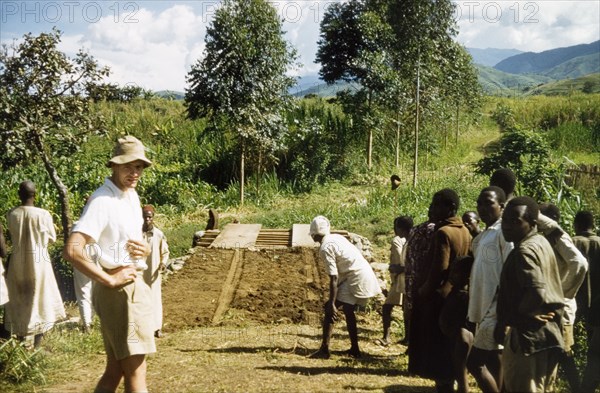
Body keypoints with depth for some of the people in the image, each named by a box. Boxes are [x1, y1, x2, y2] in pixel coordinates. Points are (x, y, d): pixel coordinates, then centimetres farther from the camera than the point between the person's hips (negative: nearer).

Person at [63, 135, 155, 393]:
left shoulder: (132, 195, 12)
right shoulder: (102, 200, -16)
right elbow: (72, 250, -28)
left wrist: (145, 250, 3)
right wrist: (110, 280, -20)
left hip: (135, 286, 9)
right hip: (119, 291, -9)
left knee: (114, 371, 15)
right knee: (135, 372, -6)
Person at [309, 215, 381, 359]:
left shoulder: (325, 248, -14)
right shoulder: (336, 237, 13)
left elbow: (334, 278, -18)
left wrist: (332, 304, -18)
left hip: (356, 279, -9)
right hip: (366, 276, 9)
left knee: (329, 309, -7)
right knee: (348, 310, 21)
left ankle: (324, 349, -10)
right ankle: (354, 349, 30)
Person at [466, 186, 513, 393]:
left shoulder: (505, 233, -11)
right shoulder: (483, 236, 16)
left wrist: (497, 311, -21)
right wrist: (473, 311, 15)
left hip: (495, 312, -9)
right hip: (484, 310, 9)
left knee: (474, 362, -8)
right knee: (492, 366, 11)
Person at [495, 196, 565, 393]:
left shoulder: (524, 251, -18)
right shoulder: (541, 243, 12)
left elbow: (536, 292, -30)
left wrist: (514, 319, -15)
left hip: (527, 336, -10)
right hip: (547, 334, 10)